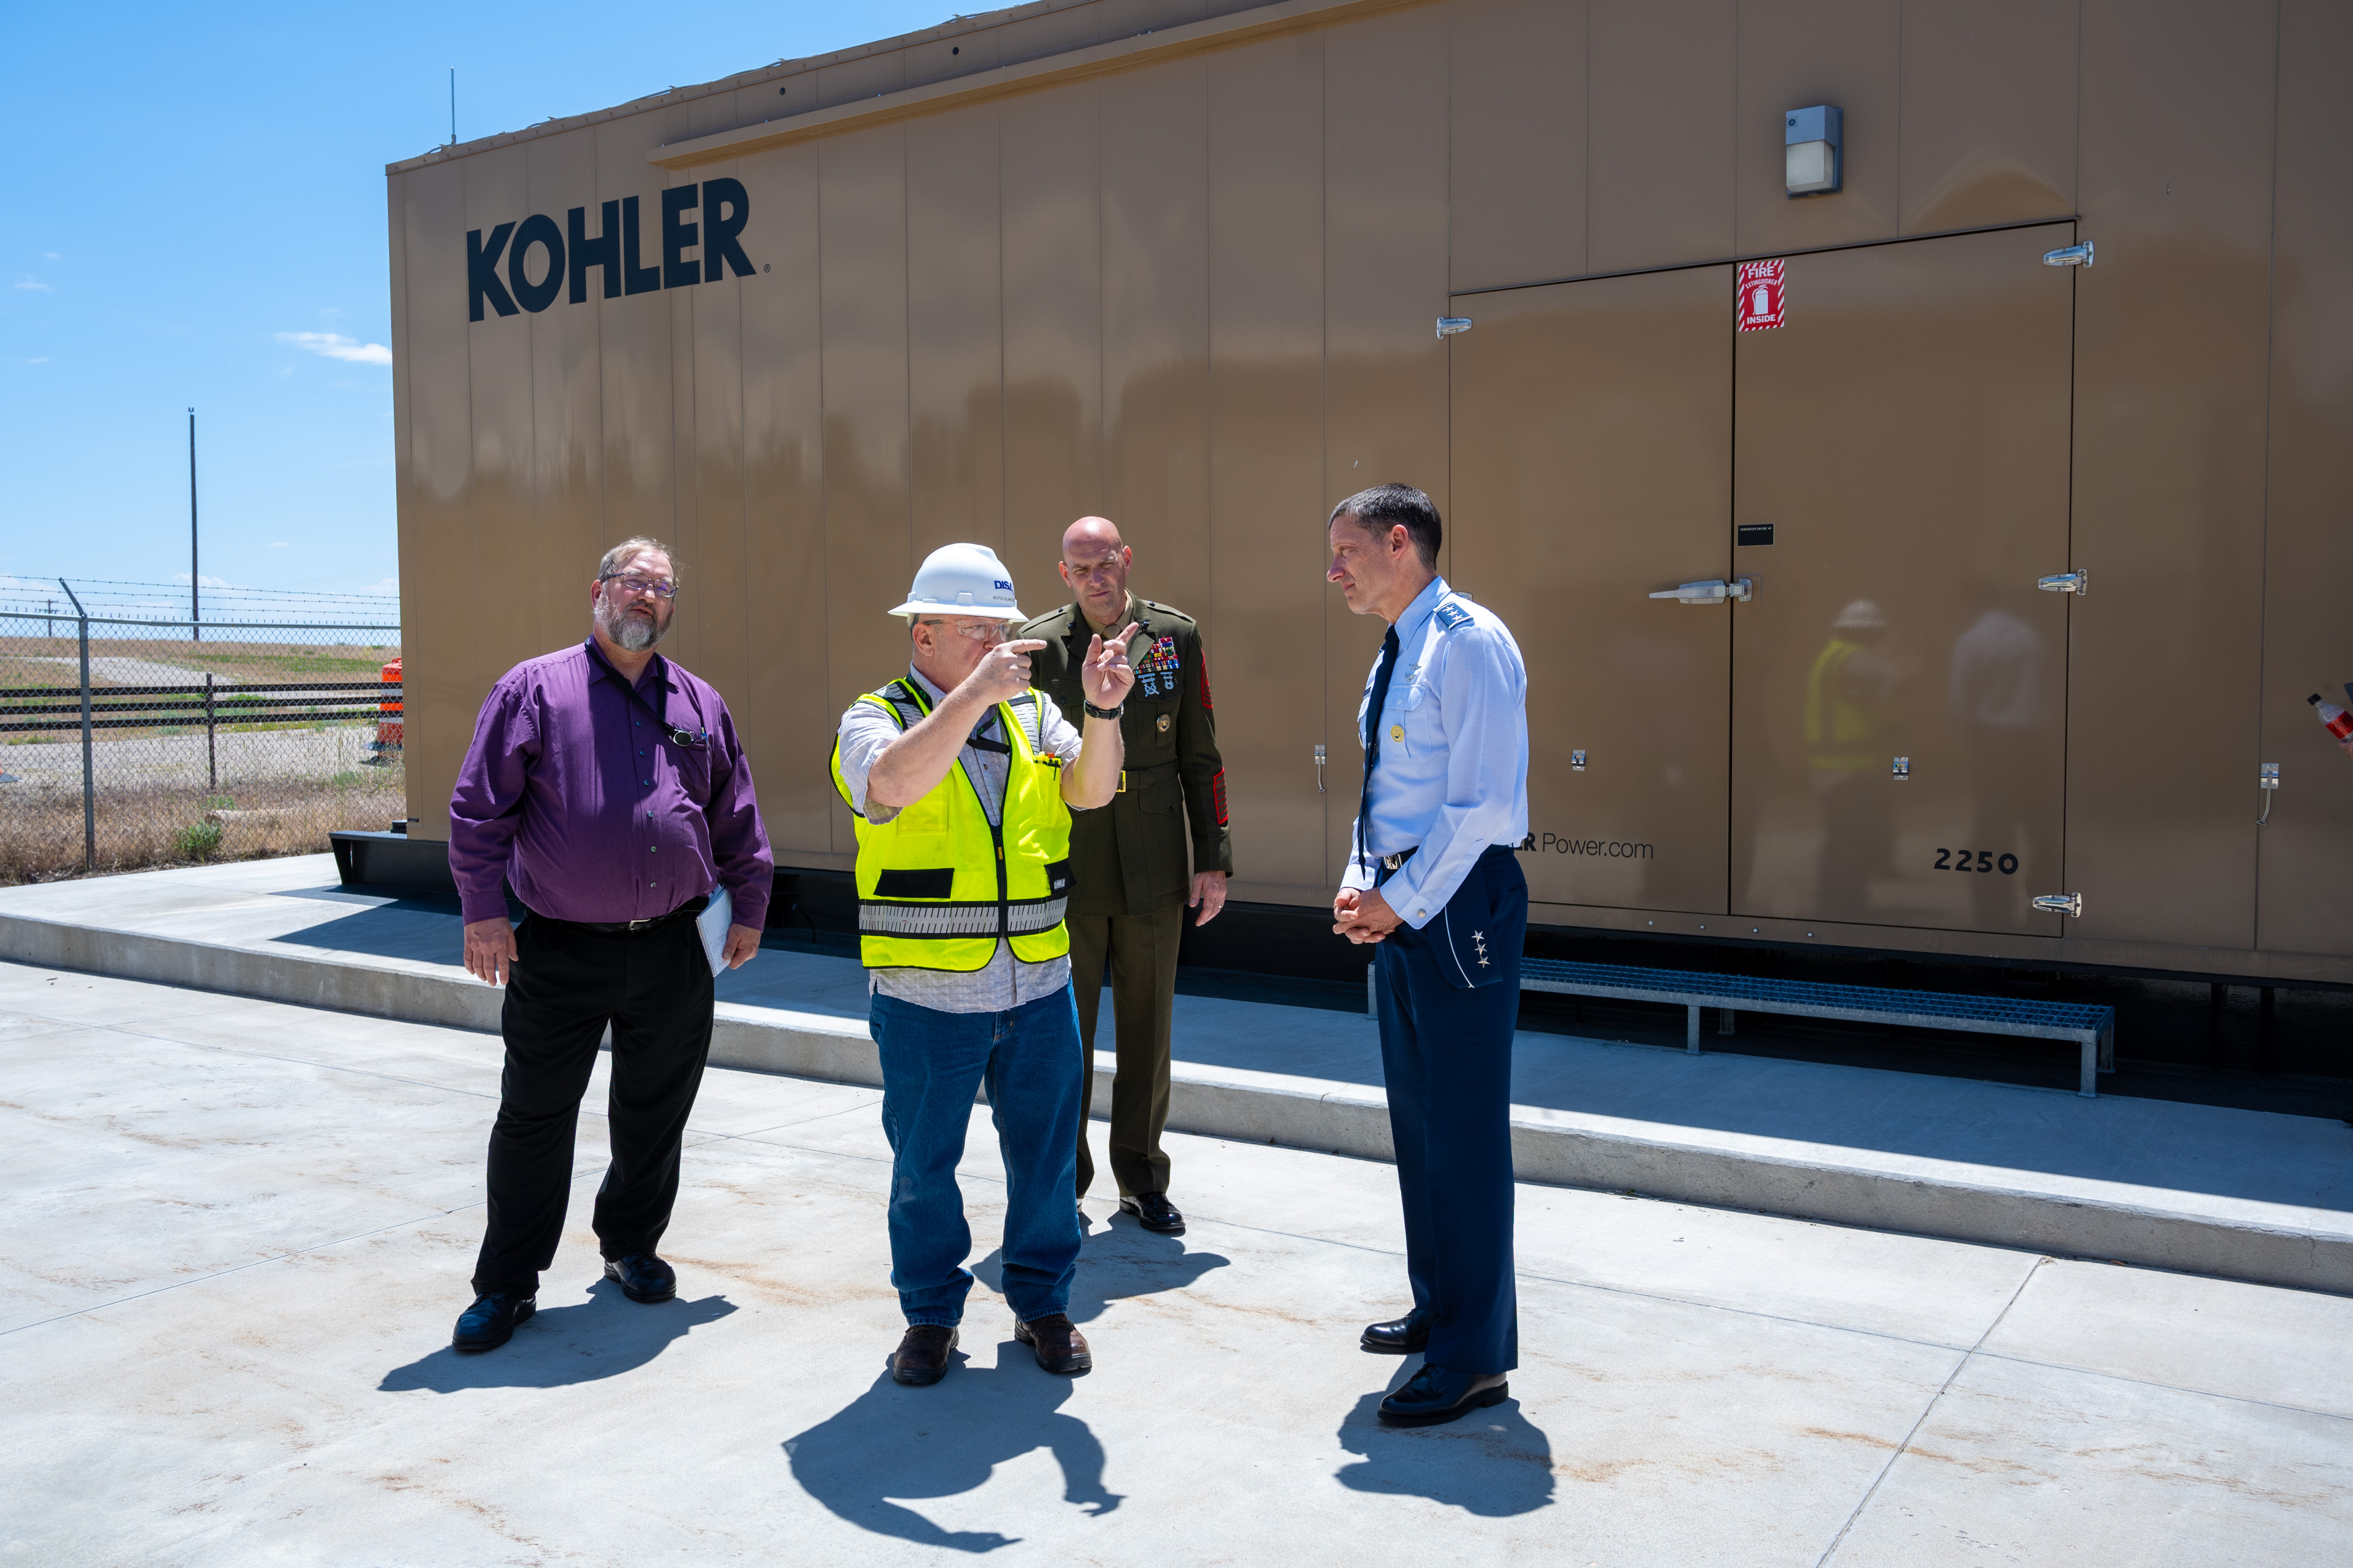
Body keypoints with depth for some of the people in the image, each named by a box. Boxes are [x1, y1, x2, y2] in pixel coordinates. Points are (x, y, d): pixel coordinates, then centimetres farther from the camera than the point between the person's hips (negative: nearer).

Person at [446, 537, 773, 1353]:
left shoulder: (700, 704, 10)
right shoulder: (533, 689, -1)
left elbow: (737, 820, 16)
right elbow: (480, 807, -4)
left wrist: (748, 910, 15)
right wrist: (483, 910, -9)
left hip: (674, 950, 3)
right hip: (560, 951, -3)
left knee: (654, 1115, 13)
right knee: (534, 1118, 3)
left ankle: (632, 1247, 33)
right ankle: (506, 1285, 16)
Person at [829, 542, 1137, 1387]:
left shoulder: (1031, 711, 9)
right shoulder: (876, 718, -3)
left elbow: (1090, 791, -7)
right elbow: (894, 785, -27)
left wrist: (1101, 711, -23)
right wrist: (974, 694, -31)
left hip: (1038, 990, 3)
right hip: (926, 994, -3)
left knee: (1043, 1156, 12)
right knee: (924, 1165, 10)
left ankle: (1043, 1303, 30)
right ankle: (930, 1313, 28)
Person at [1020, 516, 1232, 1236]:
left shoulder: (1175, 636, 2)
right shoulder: (1038, 645, -1)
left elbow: (1200, 757, 4)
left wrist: (1213, 860, 1)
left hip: (1154, 869, 1)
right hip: (1067, 870, -1)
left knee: (1148, 1028, 9)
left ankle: (1142, 1180, 22)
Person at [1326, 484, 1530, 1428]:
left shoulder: (1469, 644, -15)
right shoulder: (1396, 656, 15)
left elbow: (1482, 803, -21)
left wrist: (1401, 901, -16)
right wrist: (1360, 882, 5)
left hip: (1455, 905, -10)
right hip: (1398, 906, 10)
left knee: (1463, 1125, -4)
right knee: (1415, 1113, 17)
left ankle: (1476, 1357, 7)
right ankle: (1439, 1307, 32)